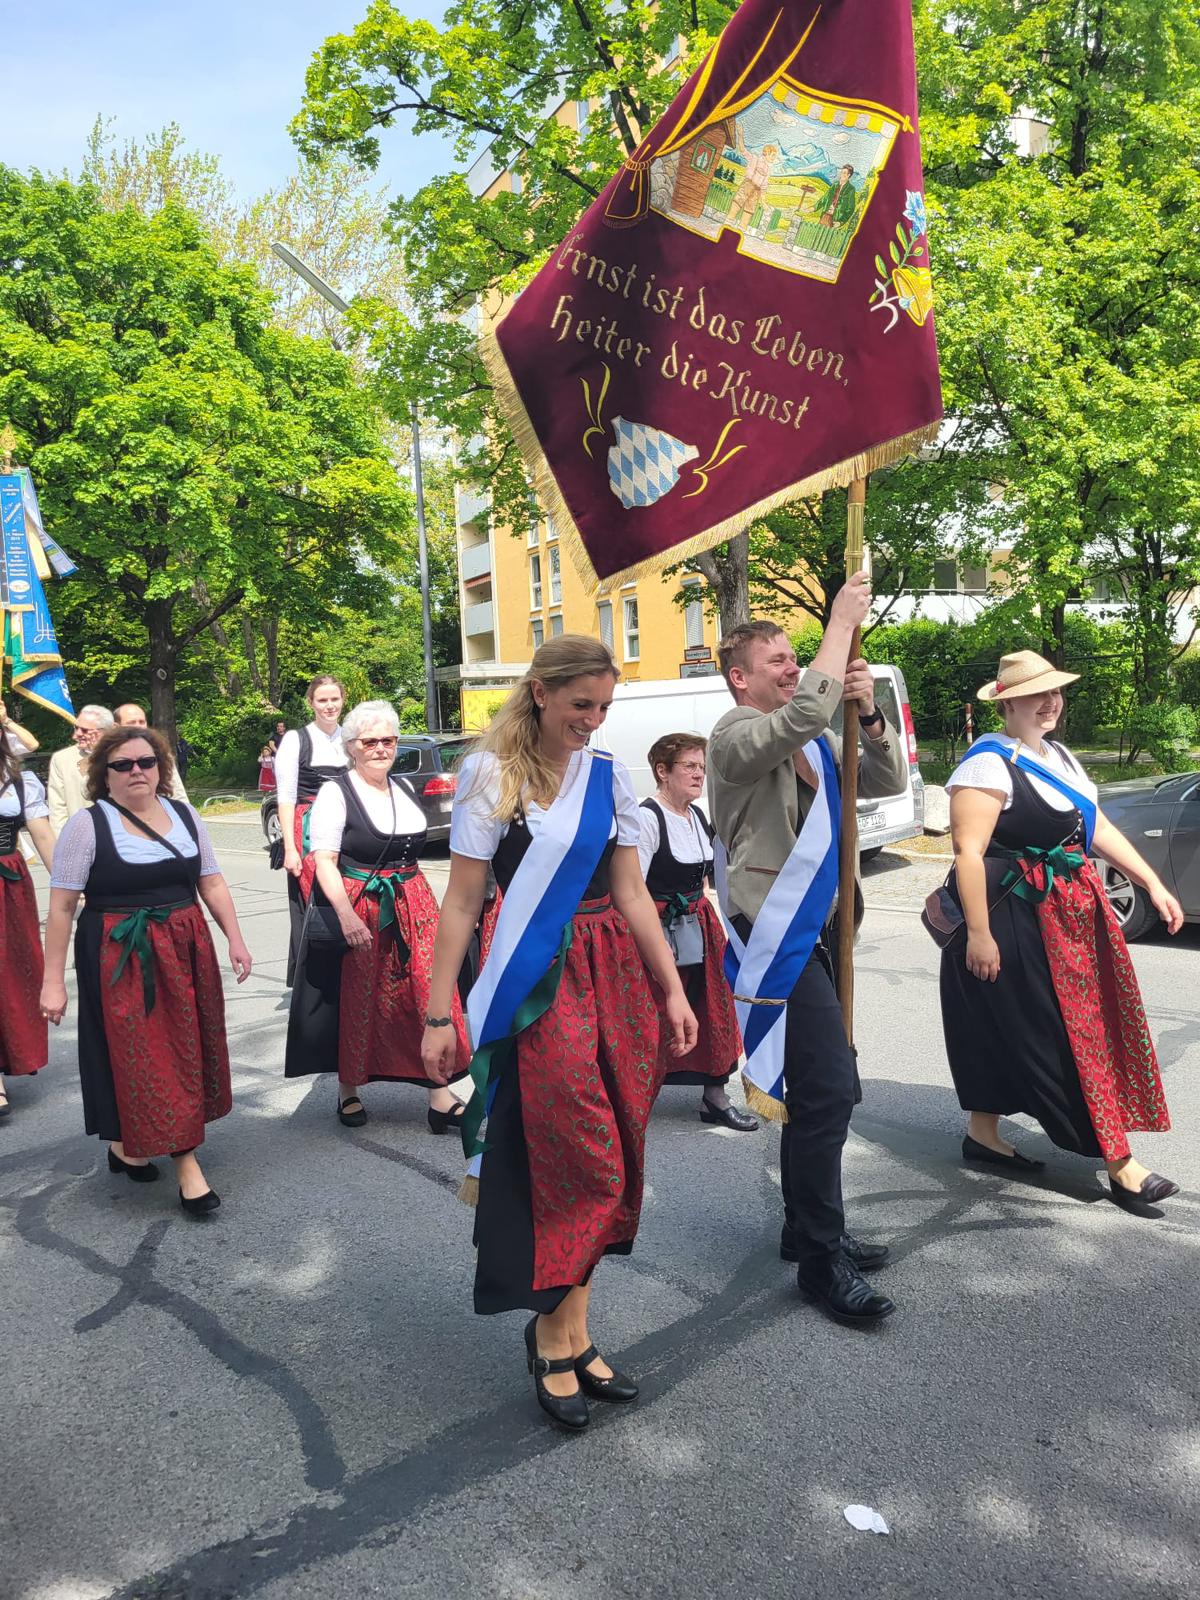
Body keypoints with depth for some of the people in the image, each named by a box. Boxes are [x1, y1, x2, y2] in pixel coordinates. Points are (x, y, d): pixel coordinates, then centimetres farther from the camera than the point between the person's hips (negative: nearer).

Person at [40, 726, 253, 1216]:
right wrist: (53, 980, -10)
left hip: (185, 954, 5)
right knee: (141, 1057, -2)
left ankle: (126, 1143, 31)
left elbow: (212, 883, 11)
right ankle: (186, 1163, 5)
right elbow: (61, 906, -7)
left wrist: (235, 939, 2)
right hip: (121, 961, -5)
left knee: (184, 1050, 11)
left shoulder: (183, 815, 7)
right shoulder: (88, 824, -6)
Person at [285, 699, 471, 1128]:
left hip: (412, 906, 5)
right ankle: (348, 1089, 26)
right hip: (357, 910, -5)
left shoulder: (405, 788, 12)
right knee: (356, 1000, 6)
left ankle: (439, 1096, 6)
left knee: (428, 993, 0)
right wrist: (347, 916, -27)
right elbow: (324, 861, -16)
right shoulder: (336, 792, -7)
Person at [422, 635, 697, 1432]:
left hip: (614, 974, 5)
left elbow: (632, 893, 10)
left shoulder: (609, 775, 9)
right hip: (538, 985, -5)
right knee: (577, 1162, -5)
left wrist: (673, 988, 6)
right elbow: (462, 901, -5)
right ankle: (563, 1334, 14)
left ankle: (562, 1333, 22)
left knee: (607, 1161, 7)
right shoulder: (492, 774, -5)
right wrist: (439, 1014, -7)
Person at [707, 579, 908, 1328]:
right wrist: (842, 620, -18)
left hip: (818, 930, 9)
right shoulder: (737, 736, -10)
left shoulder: (815, 741, 15)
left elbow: (888, 781, 10)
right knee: (827, 1091, -10)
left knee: (823, 1089, 16)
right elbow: (807, 709, -29)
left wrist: (869, 714, -7)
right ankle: (822, 1261, 2)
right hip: (780, 934, -9)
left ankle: (809, 1229, 31)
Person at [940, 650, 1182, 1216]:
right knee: (1061, 1037, -1)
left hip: (1070, 914, 9)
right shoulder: (989, 762, -15)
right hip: (1015, 920, -9)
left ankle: (983, 1133, 27)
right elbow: (968, 850, -21)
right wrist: (978, 934, -23)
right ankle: (1119, 1162, 6)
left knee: (1006, 1032, 15)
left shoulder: (1059, 757, 14)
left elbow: (1097, 827, 18)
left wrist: (1153, 884, 12)